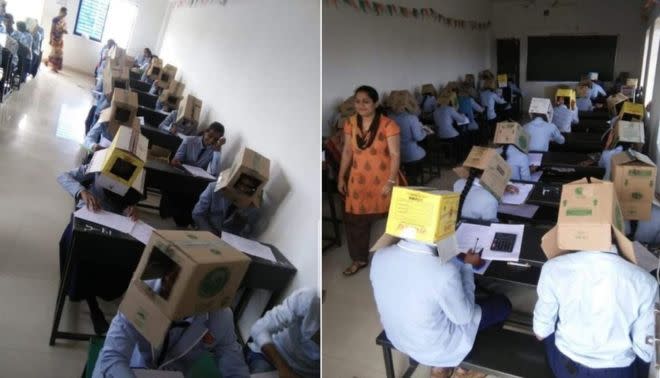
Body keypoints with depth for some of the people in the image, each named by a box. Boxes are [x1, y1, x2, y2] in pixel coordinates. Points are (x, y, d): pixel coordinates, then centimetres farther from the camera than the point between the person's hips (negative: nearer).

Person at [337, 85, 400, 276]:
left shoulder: (388, 125, -16)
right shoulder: (351, 123, -1)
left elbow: (395, 155, -15)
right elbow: (347, 151, 7)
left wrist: (391, 182, -19)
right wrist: (341, 177, 8)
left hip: (382, 181, -4)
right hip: (358, 181, 4)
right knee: (354, 220, 9)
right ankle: (359, 259, 28)